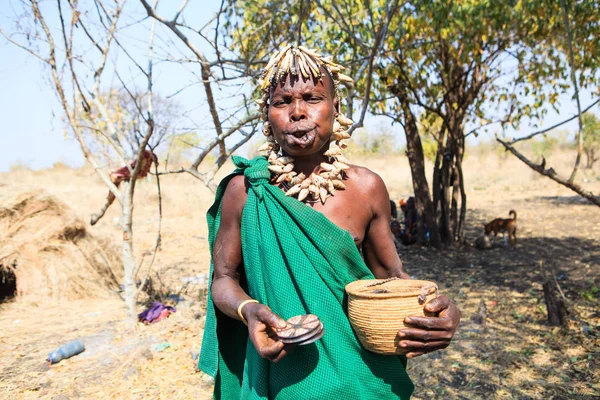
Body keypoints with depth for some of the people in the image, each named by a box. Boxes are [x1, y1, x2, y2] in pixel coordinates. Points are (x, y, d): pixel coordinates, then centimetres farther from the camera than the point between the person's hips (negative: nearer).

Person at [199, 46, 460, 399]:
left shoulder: (367, 188, -7)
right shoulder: (244, 189, -9)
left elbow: (390, 274, 3)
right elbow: (224, 277, -2)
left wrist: (440, 309, -15)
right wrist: (248, 310, -22)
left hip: (356, 367, 1)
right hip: (277, 365, 0)